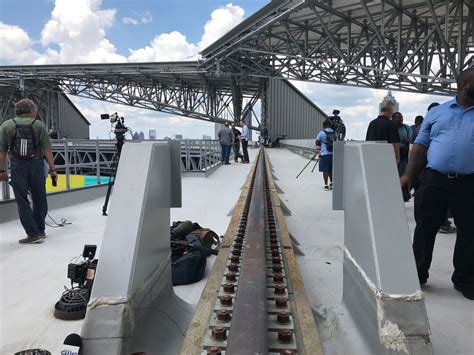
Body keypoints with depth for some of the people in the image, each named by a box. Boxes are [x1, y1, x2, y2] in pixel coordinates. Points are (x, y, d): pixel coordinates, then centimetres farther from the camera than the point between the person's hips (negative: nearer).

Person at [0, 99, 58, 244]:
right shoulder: (39, 125, 1)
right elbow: (47, 149, -4)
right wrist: (52, 169, -1)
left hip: (17, 166, 0)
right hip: (36, 165, 0)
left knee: (22, 201, 6)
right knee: (39, 199, 13)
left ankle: (34, 233, 3)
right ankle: (40, 231, 23)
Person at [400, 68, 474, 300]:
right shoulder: (436, 113, 9)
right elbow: (420, 147, 7)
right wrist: (408, 175, -2)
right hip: (434, 180, -1)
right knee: (425, 228, 6)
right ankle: (417, 274, 22)